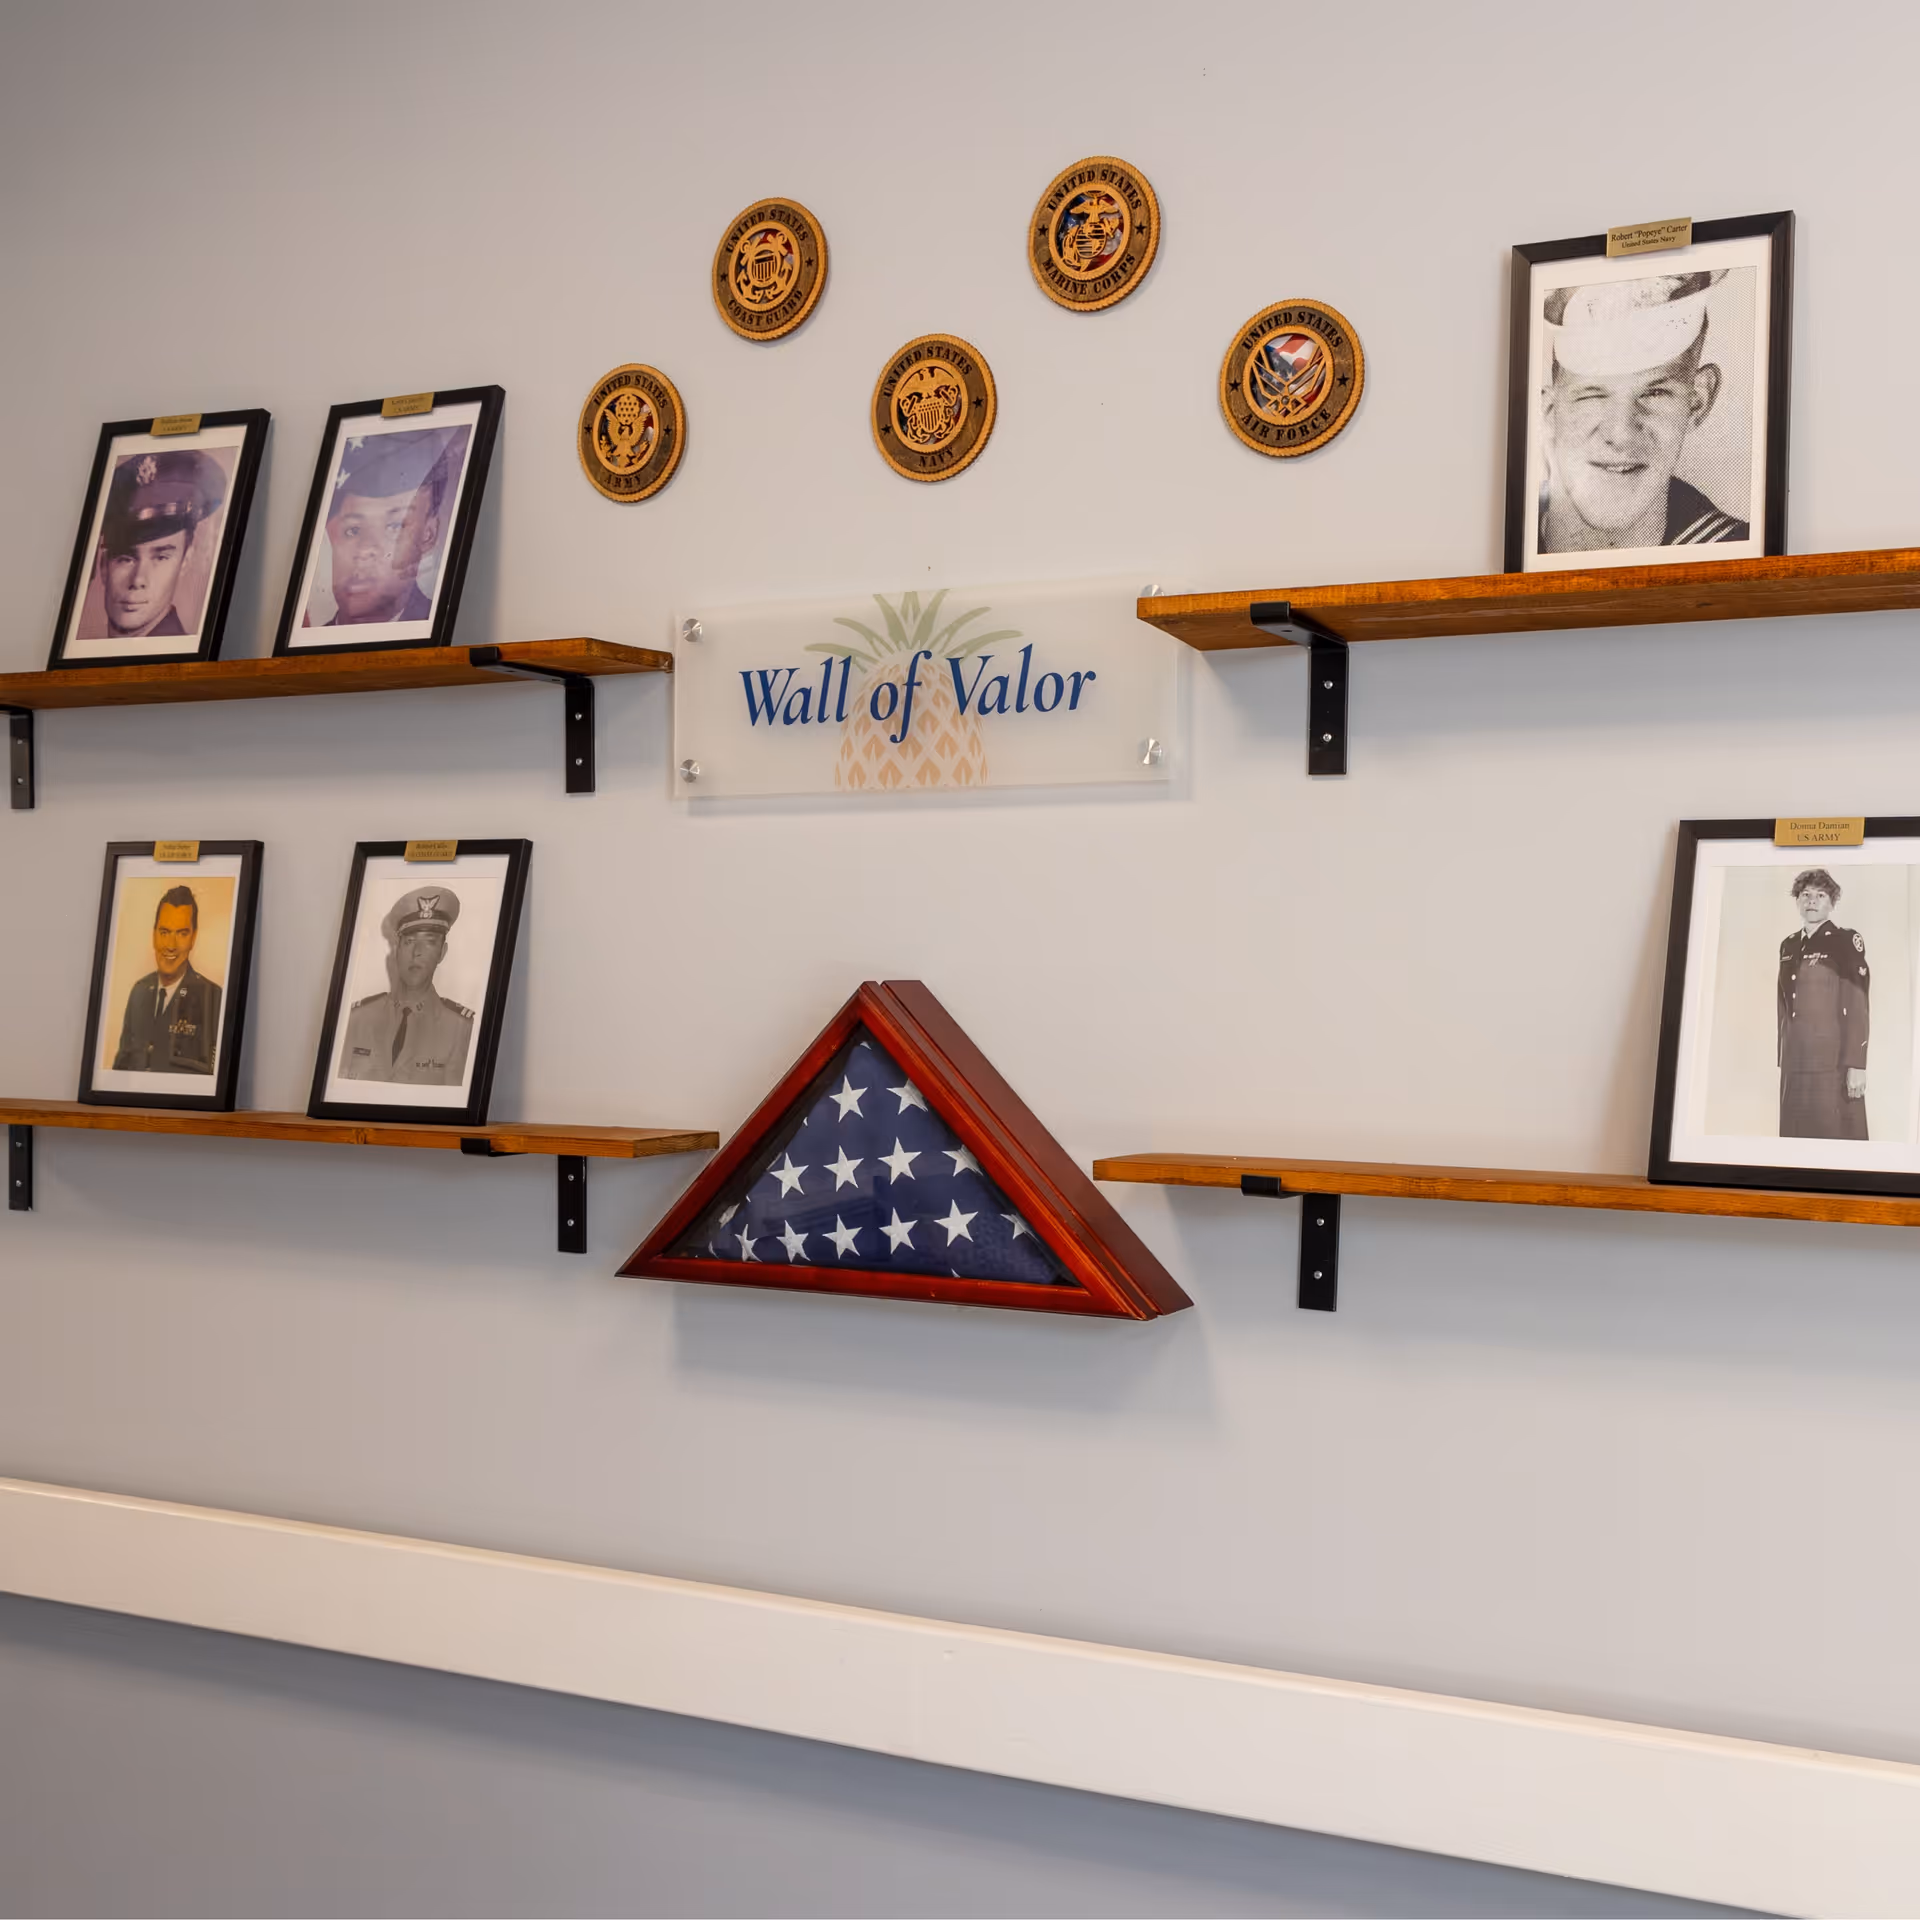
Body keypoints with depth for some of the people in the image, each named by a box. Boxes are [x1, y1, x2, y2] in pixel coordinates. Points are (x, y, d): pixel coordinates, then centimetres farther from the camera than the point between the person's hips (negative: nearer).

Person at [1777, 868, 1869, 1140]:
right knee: (1796, 1134, 5)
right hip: (1794, 1064, 5)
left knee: (1835, 1133, -6)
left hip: (1833, 1062, -5)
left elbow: (1858, 1008, -8)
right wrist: (1780, 1060, 13)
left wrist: (1856, 1065, -15)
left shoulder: (1846, 941, -3)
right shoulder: (1788, 946, 14)